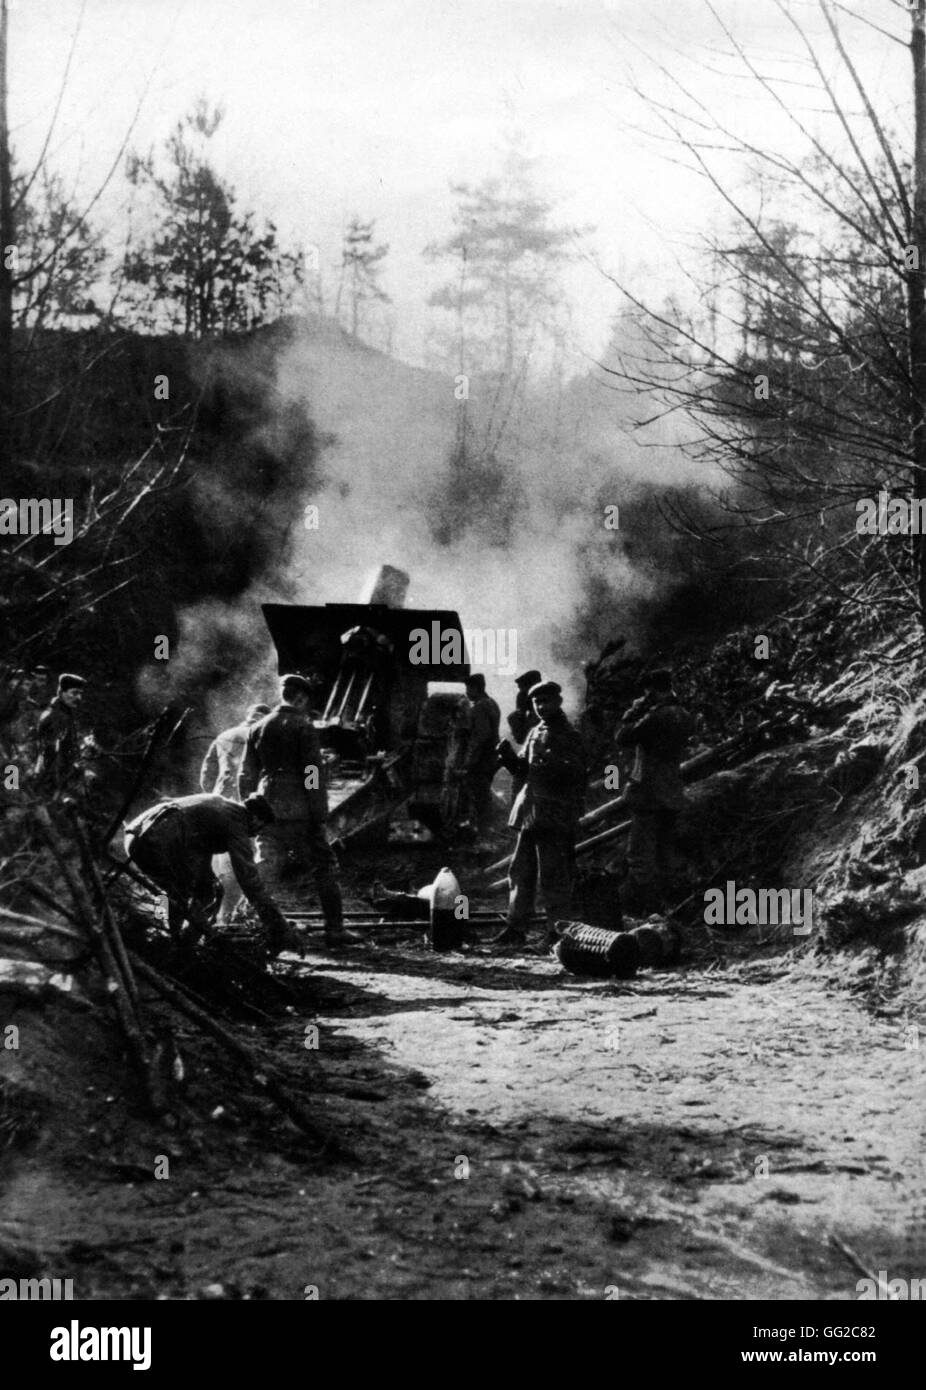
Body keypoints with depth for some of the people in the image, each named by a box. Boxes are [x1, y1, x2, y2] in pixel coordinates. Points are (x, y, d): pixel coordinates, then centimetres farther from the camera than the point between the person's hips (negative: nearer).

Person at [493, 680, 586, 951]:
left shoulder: (568, 736, -6)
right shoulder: (535, 733, 16)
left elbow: (576, 773, -15)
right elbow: (522, 769, 19)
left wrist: (554, 765, -31)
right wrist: (509, 756, 0)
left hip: (555, 814, -8)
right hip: (530, 812, 8)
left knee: (553, 875, -6)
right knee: (520, 870, 11)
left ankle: (557, 932, -1)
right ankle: (516, 928, 19)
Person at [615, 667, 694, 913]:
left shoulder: (656, 716, -18)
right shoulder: (685, 717, 7)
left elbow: (623, 738, -13)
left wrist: (634, 711, -1)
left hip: (648, 794, -8)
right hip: (673, 796, 8)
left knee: (641, 856, -4)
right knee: (666, 855, 14)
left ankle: (637, 908, -3)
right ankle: (658, 904, 20)